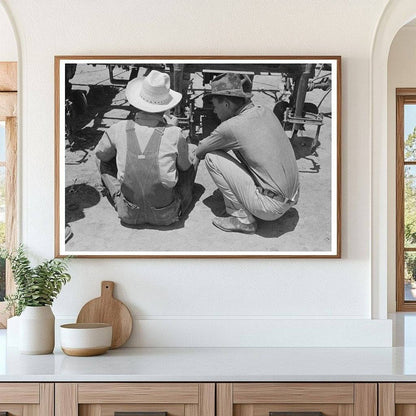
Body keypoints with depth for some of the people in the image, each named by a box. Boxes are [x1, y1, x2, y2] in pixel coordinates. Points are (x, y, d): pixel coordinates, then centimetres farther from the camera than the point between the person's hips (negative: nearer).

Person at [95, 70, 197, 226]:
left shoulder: (120, 130, -12)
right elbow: (186, 166, 3)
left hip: (129, 215, 1)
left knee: (102, 158, 20)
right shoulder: (174, 134, -17)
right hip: (167, 215, -1)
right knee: (193, 150, 16)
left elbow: (101, 154, 9)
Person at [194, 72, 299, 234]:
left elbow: (198, 152, 1)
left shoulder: (231, 127, -16)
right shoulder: (266, 112, 6)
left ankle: (242, 218, 1)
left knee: (212, 157, -4)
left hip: (270, 207, -8)